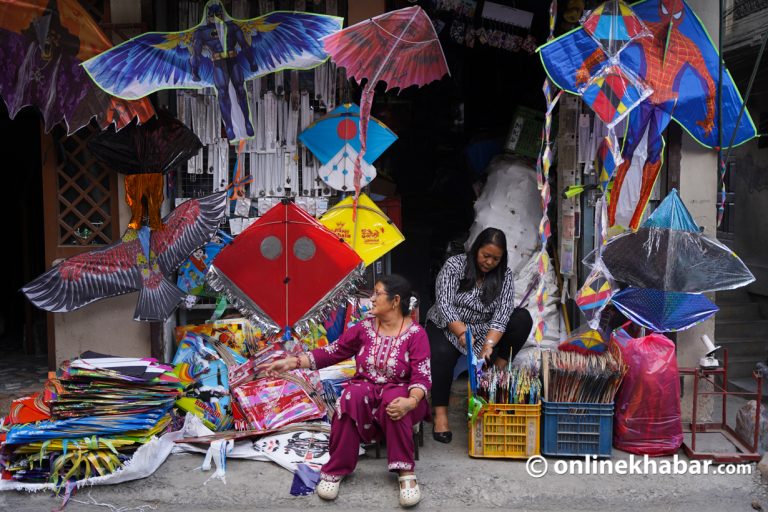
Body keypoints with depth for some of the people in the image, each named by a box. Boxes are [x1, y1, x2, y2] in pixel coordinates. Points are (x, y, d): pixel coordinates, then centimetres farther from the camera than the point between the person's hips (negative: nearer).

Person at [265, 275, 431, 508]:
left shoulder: (416, 333, -9)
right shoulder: (364, 328, 3)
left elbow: (422, 376, -17)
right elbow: (331, 352, 6)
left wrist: (411, 401, -37)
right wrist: (293, 362, -2)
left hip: (397, 392, -3)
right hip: (366, 389, 3)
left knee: (394, 402, -38)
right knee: (351, 397, -32)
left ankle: (406, 473, -29)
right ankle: (334, 470, -23)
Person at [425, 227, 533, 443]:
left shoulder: (504, 276, -6)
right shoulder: (454, 265, -14)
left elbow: (502, 314, -17)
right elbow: (444, 305, -22)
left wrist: (489, 344, -33)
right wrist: (462, 333, -38)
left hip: (484, 330, 3)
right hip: (446, 327, -3)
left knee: (522, 318, -18)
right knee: (443, 354, -37)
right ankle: (440, 413, -26)